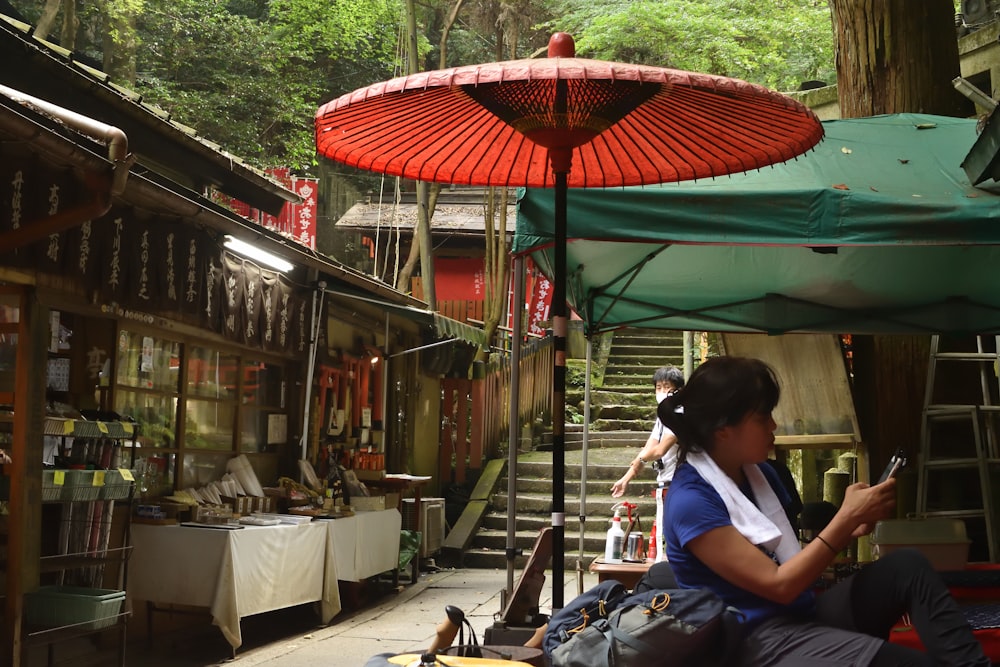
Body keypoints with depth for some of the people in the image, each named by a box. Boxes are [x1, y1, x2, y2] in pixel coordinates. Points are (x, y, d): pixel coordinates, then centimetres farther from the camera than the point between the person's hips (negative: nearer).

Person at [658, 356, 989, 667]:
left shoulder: (758, 473, 10)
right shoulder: (691, 501, -18)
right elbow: (779, 585, -19)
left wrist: (851, 529, -3)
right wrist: (847, 518, -16)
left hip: (803, 613, 9)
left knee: (906, 565, -9)